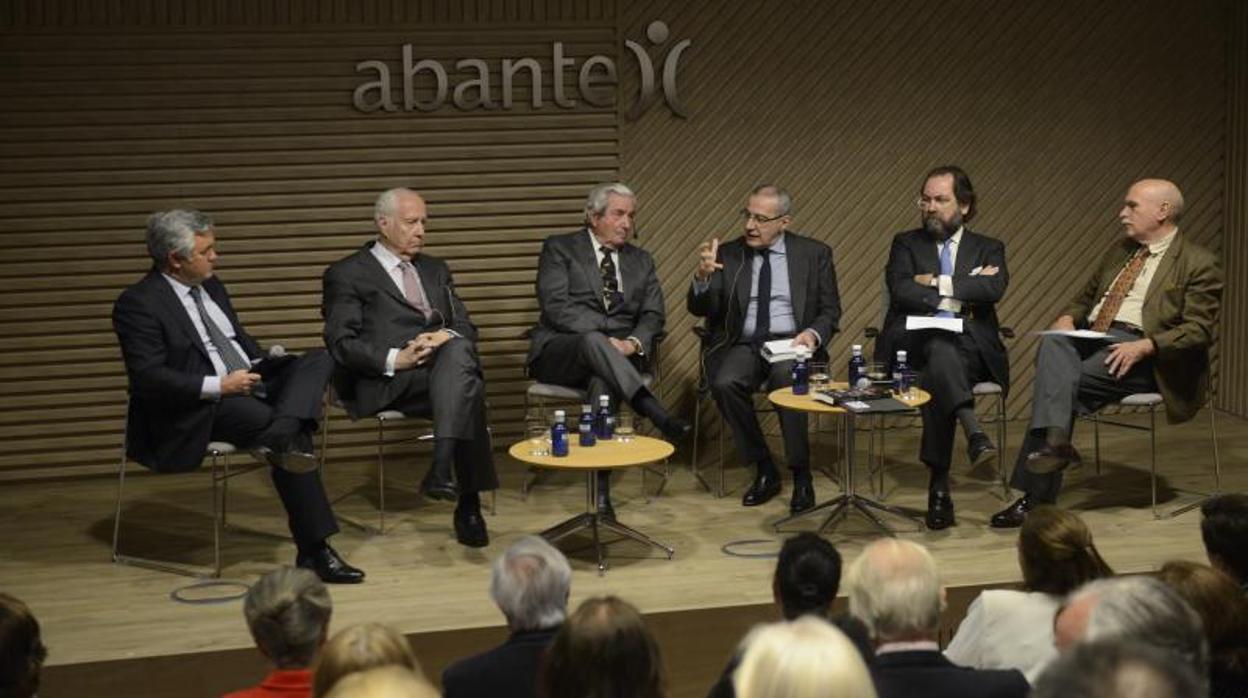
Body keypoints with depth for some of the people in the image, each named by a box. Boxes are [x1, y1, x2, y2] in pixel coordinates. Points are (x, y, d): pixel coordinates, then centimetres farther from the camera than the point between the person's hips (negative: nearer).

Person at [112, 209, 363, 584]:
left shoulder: (210, 286, 17)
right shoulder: (138, 304, -10)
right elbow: (148, 378, -18)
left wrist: (267, 365, 6)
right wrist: (218, 385, -22)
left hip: (251, 382, 8)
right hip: (201, 410, -8)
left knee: (319, 359, -15)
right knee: (296, 438, -30)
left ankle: (277, 439, -40)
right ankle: (314, 551, -26)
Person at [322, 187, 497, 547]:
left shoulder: (435, 270, 28)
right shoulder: (347, 274, 10)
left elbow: (466, 327, 20)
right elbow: (341, 342, -2)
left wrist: (449, 336, -6)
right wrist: (394, 358, -18)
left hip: (445, 364, 4)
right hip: (384, 382, -4)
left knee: (458, 350, -35)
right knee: (468, 386, -34)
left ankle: (442, 469, -43)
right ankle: (468, 502, -34)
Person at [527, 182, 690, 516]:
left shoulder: (641, 261, 19)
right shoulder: (560, 248, 5)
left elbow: (653, 315, 9)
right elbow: (556, 307, -8)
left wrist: (634, 342, -15)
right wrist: (605, 338, -20)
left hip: (618, 352, 3)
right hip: (559, 352, -3)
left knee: (604, 381, -35)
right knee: (593, 341, -39)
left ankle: (601, 489, -37)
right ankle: (660, 417, -50)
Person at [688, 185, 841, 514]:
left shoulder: (814, 254, 7)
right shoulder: (728, 254, 8)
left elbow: (830, 311, 8)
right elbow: (700, 309, 2)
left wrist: (813, 334, -14)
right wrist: (703, 276, -20)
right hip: (743, 345, 2)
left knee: (786, 378, -35)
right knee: (725, 384, -30)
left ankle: (801, 476, -20)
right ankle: (764, 471, -12)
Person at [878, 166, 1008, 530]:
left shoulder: (989, 249, 18)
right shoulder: (906, 244, 19)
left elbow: (994, 289, -5)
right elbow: (902, 291, -2)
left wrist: (939, 284, -3)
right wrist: (965, 289, -4)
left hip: (970, 351, 0)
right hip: (914, 345, 0)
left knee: (935, 376, -35)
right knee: (939, 348, -38)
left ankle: (939, 485, -37)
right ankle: (975, 433, -53)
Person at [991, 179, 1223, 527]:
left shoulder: (1199, 263, 1)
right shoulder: (1120, 250, 23)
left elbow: (1198, 330, -7)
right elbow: (1086, 296, 29)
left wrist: (1144, 346, -22)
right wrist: (1068, 317, 5)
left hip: (1138, 353, -6)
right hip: (1090, 336, 6)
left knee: (1067, 384, -27)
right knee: (1053, 343, -28)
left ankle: (1036, 496, -26)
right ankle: (1055, 438, -42)